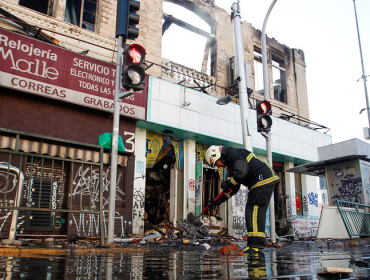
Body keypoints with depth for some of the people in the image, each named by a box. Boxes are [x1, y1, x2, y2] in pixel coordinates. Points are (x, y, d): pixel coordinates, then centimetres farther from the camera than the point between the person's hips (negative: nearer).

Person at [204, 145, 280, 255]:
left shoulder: (233, 153, -8)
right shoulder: (231, 160, 23)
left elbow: (241, 172, -24)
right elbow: (234, 188, 24)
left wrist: (228, 183, -9)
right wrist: (219, 200, 21)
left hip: (263, 179, -11)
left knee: (254, 212, -14)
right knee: (257, 213, 10)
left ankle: (256, 245, -16)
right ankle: (257, 245, 12)